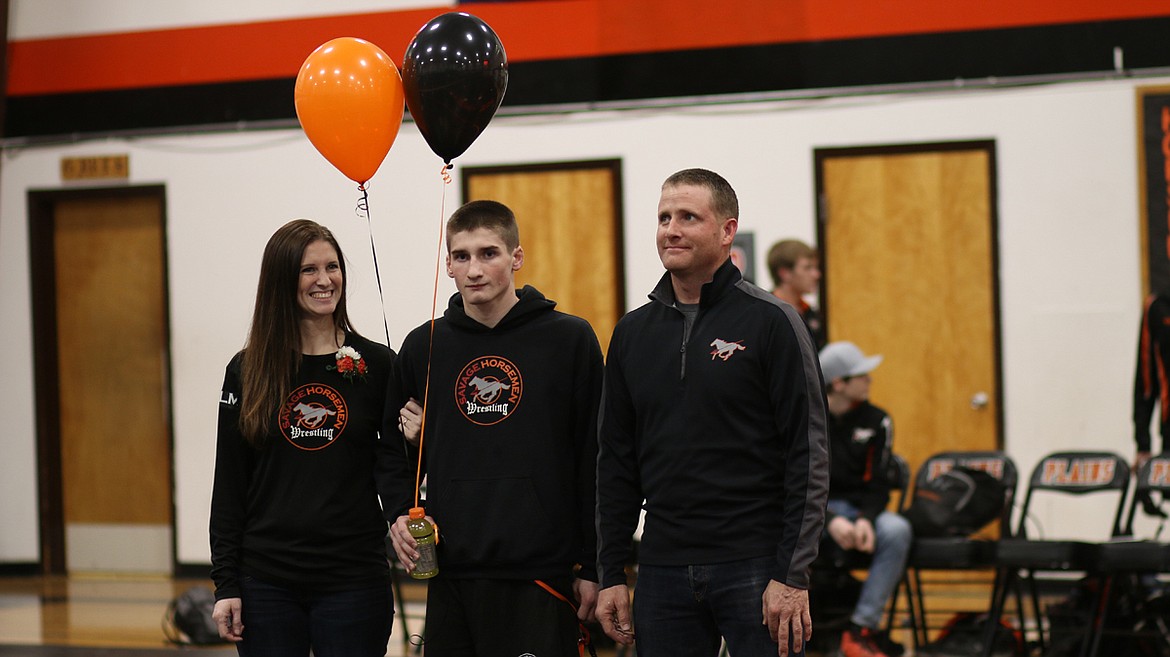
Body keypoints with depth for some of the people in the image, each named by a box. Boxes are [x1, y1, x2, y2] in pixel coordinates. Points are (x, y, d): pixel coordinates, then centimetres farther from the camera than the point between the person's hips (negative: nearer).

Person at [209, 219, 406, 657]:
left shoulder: (376, 365, 3)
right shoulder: (247, 371, 4)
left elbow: (399, 471, 8)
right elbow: (229, 485, 5)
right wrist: (226, 583, -1)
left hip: (354, 579, -1)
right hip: (266, 581, 1)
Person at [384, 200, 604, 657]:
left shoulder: (570, 339, 1)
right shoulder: (424, 346, 10)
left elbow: (595, 461, 1)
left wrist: (592, 568, -2)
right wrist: (399, 516, 2)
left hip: (540, 577, -3)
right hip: (450, 577, 3)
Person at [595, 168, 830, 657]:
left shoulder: (770, 322, -3)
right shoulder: (633, 333, 12)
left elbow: (808, 455, -7)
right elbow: (617, 464, 15)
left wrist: (793, 575, -13)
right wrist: (610, 575, 9)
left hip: (755, 567, -5)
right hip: (663, 572, 5)